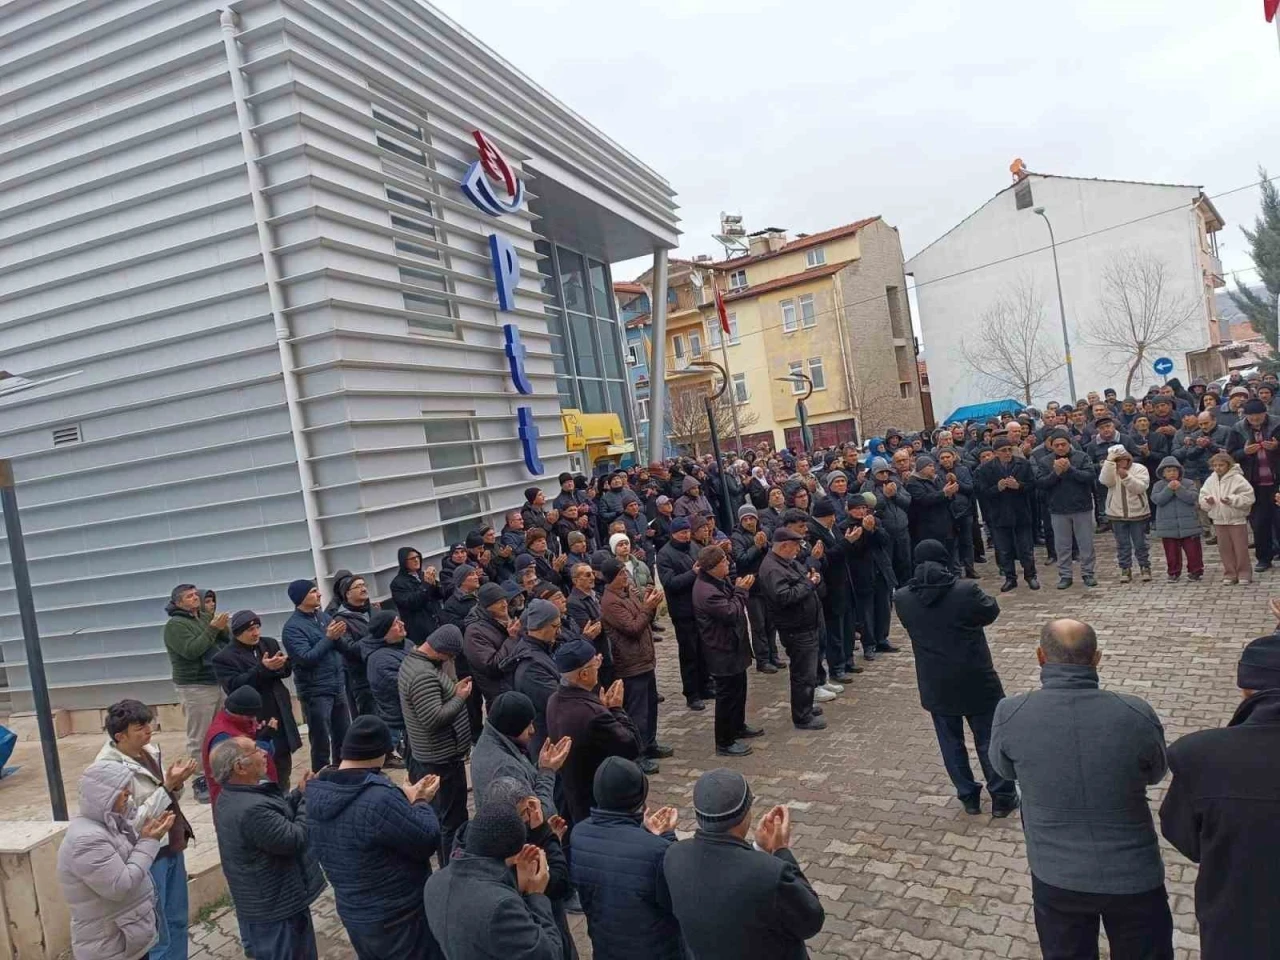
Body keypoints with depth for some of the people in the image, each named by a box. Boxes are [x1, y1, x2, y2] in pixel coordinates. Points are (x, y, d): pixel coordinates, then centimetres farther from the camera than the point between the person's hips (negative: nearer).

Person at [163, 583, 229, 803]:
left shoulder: (204, 617, 14)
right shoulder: (175, 625, -7)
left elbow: (228, 642, 13)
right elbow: (191, 650, -21)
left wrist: (223, 629, -6)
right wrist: (212, 629, -20)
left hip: (219, 683, 7)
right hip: (196, 687, -7)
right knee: (199, 738, -2)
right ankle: (201, 782, 4)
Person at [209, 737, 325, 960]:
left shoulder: (233, 797, 2)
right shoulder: (251, 809, -33)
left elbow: (277, 815, 9)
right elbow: (295, 840, -27)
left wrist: (300, 794, -6)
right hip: (276, 907, -10)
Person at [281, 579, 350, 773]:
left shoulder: (323, 616, 8)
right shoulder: (292, 627, -12)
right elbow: (306, 657, -21)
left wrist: (339, 635, -11)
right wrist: (329, 638, -20)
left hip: (337, 687, 7)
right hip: (315, 692, -6)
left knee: (344, 737, 17)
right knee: (321, 742, 4)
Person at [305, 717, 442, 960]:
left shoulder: (317, 793, -7)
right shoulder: (379, 800, -34)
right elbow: (428, 841, -24)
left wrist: (409, 798, 6)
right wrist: (421, 802, -8)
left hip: (353, 914, 8)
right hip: (399, 918, -8)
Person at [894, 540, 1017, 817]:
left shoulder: (902, 598, -10)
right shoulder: (965, 590, -19)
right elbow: (991, 612, 0)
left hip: (936, 686, 2)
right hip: (975, 681, -2)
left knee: (951, 742, 17)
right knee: (990, 739, 14)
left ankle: (969, 797, 28)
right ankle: (1003, 798, 25)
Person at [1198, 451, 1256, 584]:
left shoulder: (1237, 479, -9)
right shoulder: (1210, 481, 6)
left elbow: (1248, 497, -14)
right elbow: (1202, 497, 8)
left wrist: (1232, 500, -25)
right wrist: (1207, 501, -12)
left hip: (1237, 519, -5)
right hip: (1219, 520, 5)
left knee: (1241, 548, 1)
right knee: (1224, 548, 9)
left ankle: (1244, 574, 12)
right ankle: (1229, 574, 19)